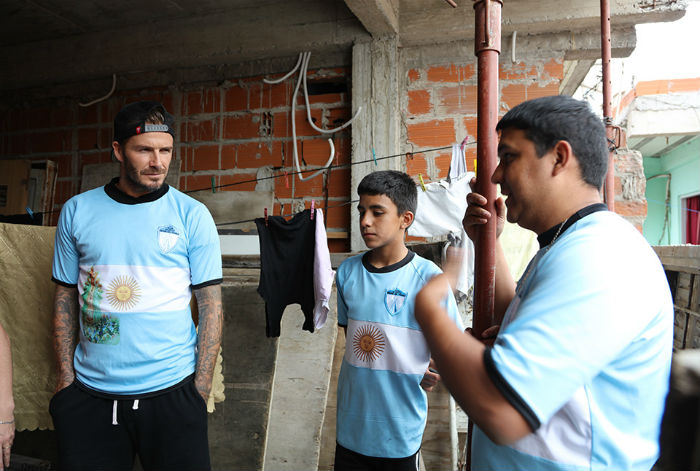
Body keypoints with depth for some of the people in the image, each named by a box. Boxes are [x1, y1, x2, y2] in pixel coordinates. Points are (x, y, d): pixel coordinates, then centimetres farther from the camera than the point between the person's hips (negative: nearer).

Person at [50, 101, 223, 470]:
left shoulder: (192, 215, -4)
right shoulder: (77, 211, 3)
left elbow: (210, 304, -3)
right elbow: (65, 298, 8)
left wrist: (201, 387, -6)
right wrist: (65, 376, 4)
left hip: (171, 391, -1)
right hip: (90, 392, 2)